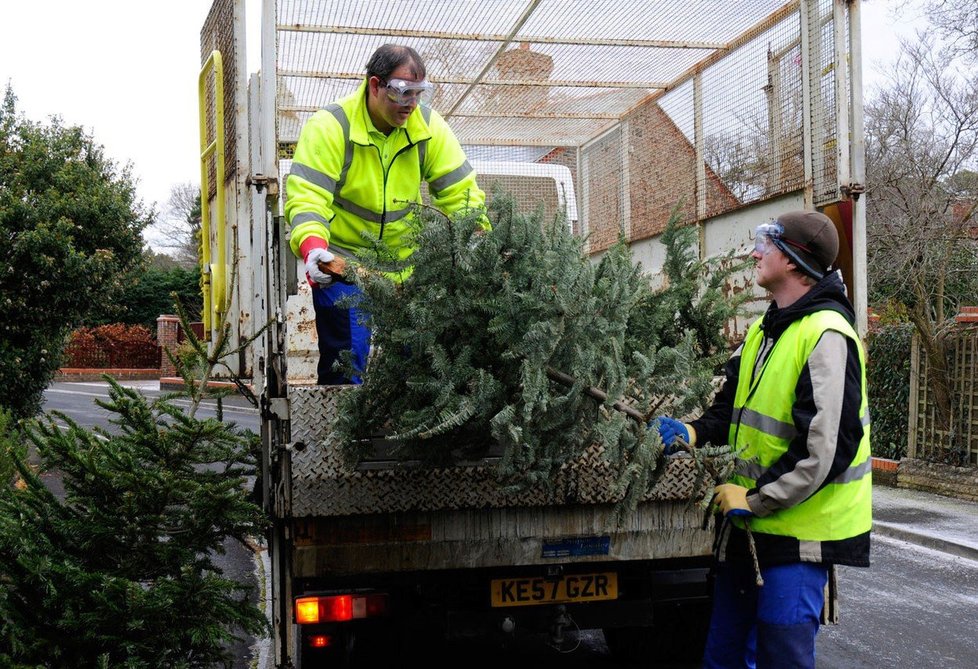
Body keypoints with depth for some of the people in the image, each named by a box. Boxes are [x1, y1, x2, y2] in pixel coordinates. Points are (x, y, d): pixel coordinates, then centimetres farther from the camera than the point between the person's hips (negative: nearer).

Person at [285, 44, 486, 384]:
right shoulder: (329, 126, -15)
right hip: (342, 260, -4)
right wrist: (313, 247, -41)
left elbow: (461, 191, -2)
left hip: (405, 258, 4)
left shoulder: (429, 127, -3)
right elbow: (305, 196, -22)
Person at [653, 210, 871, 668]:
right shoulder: (764, 331, 12)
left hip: (798, 528, -9)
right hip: (747, 527, 9)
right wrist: (693, 432, -2)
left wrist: (755, 500, -18)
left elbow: (825, 449, -24)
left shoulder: (826, 337, -19)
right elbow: (734, 410, 18)